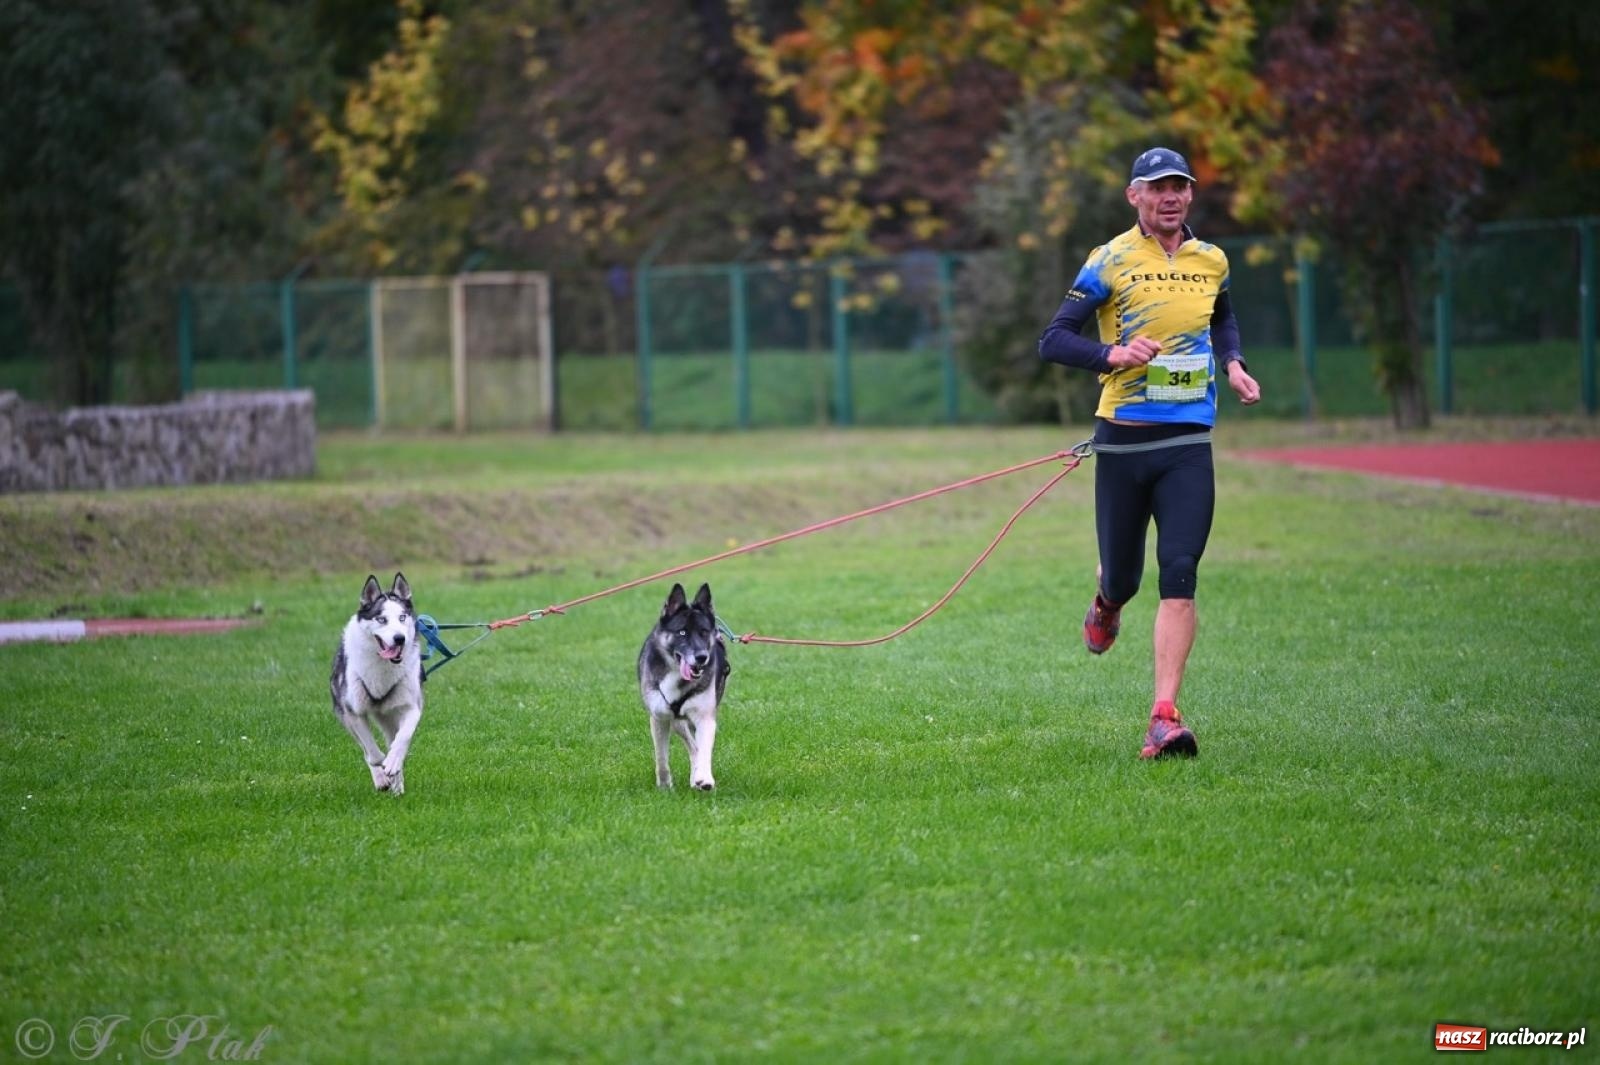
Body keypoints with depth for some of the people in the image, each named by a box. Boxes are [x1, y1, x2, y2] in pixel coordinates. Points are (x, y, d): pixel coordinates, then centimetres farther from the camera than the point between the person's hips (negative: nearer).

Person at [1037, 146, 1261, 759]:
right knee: (1123, 575, 7)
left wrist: (1232, 363, 12)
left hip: (1189, 443, 2)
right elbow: (1053, 341, -6)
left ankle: (1165, 717, -16)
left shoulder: (1211, 261, 10)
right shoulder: (1111, 262, -4)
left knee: (1179, 575, -13)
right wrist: (1111, 354, -24)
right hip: (1123, 441, -2)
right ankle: (1107, 602, 48)